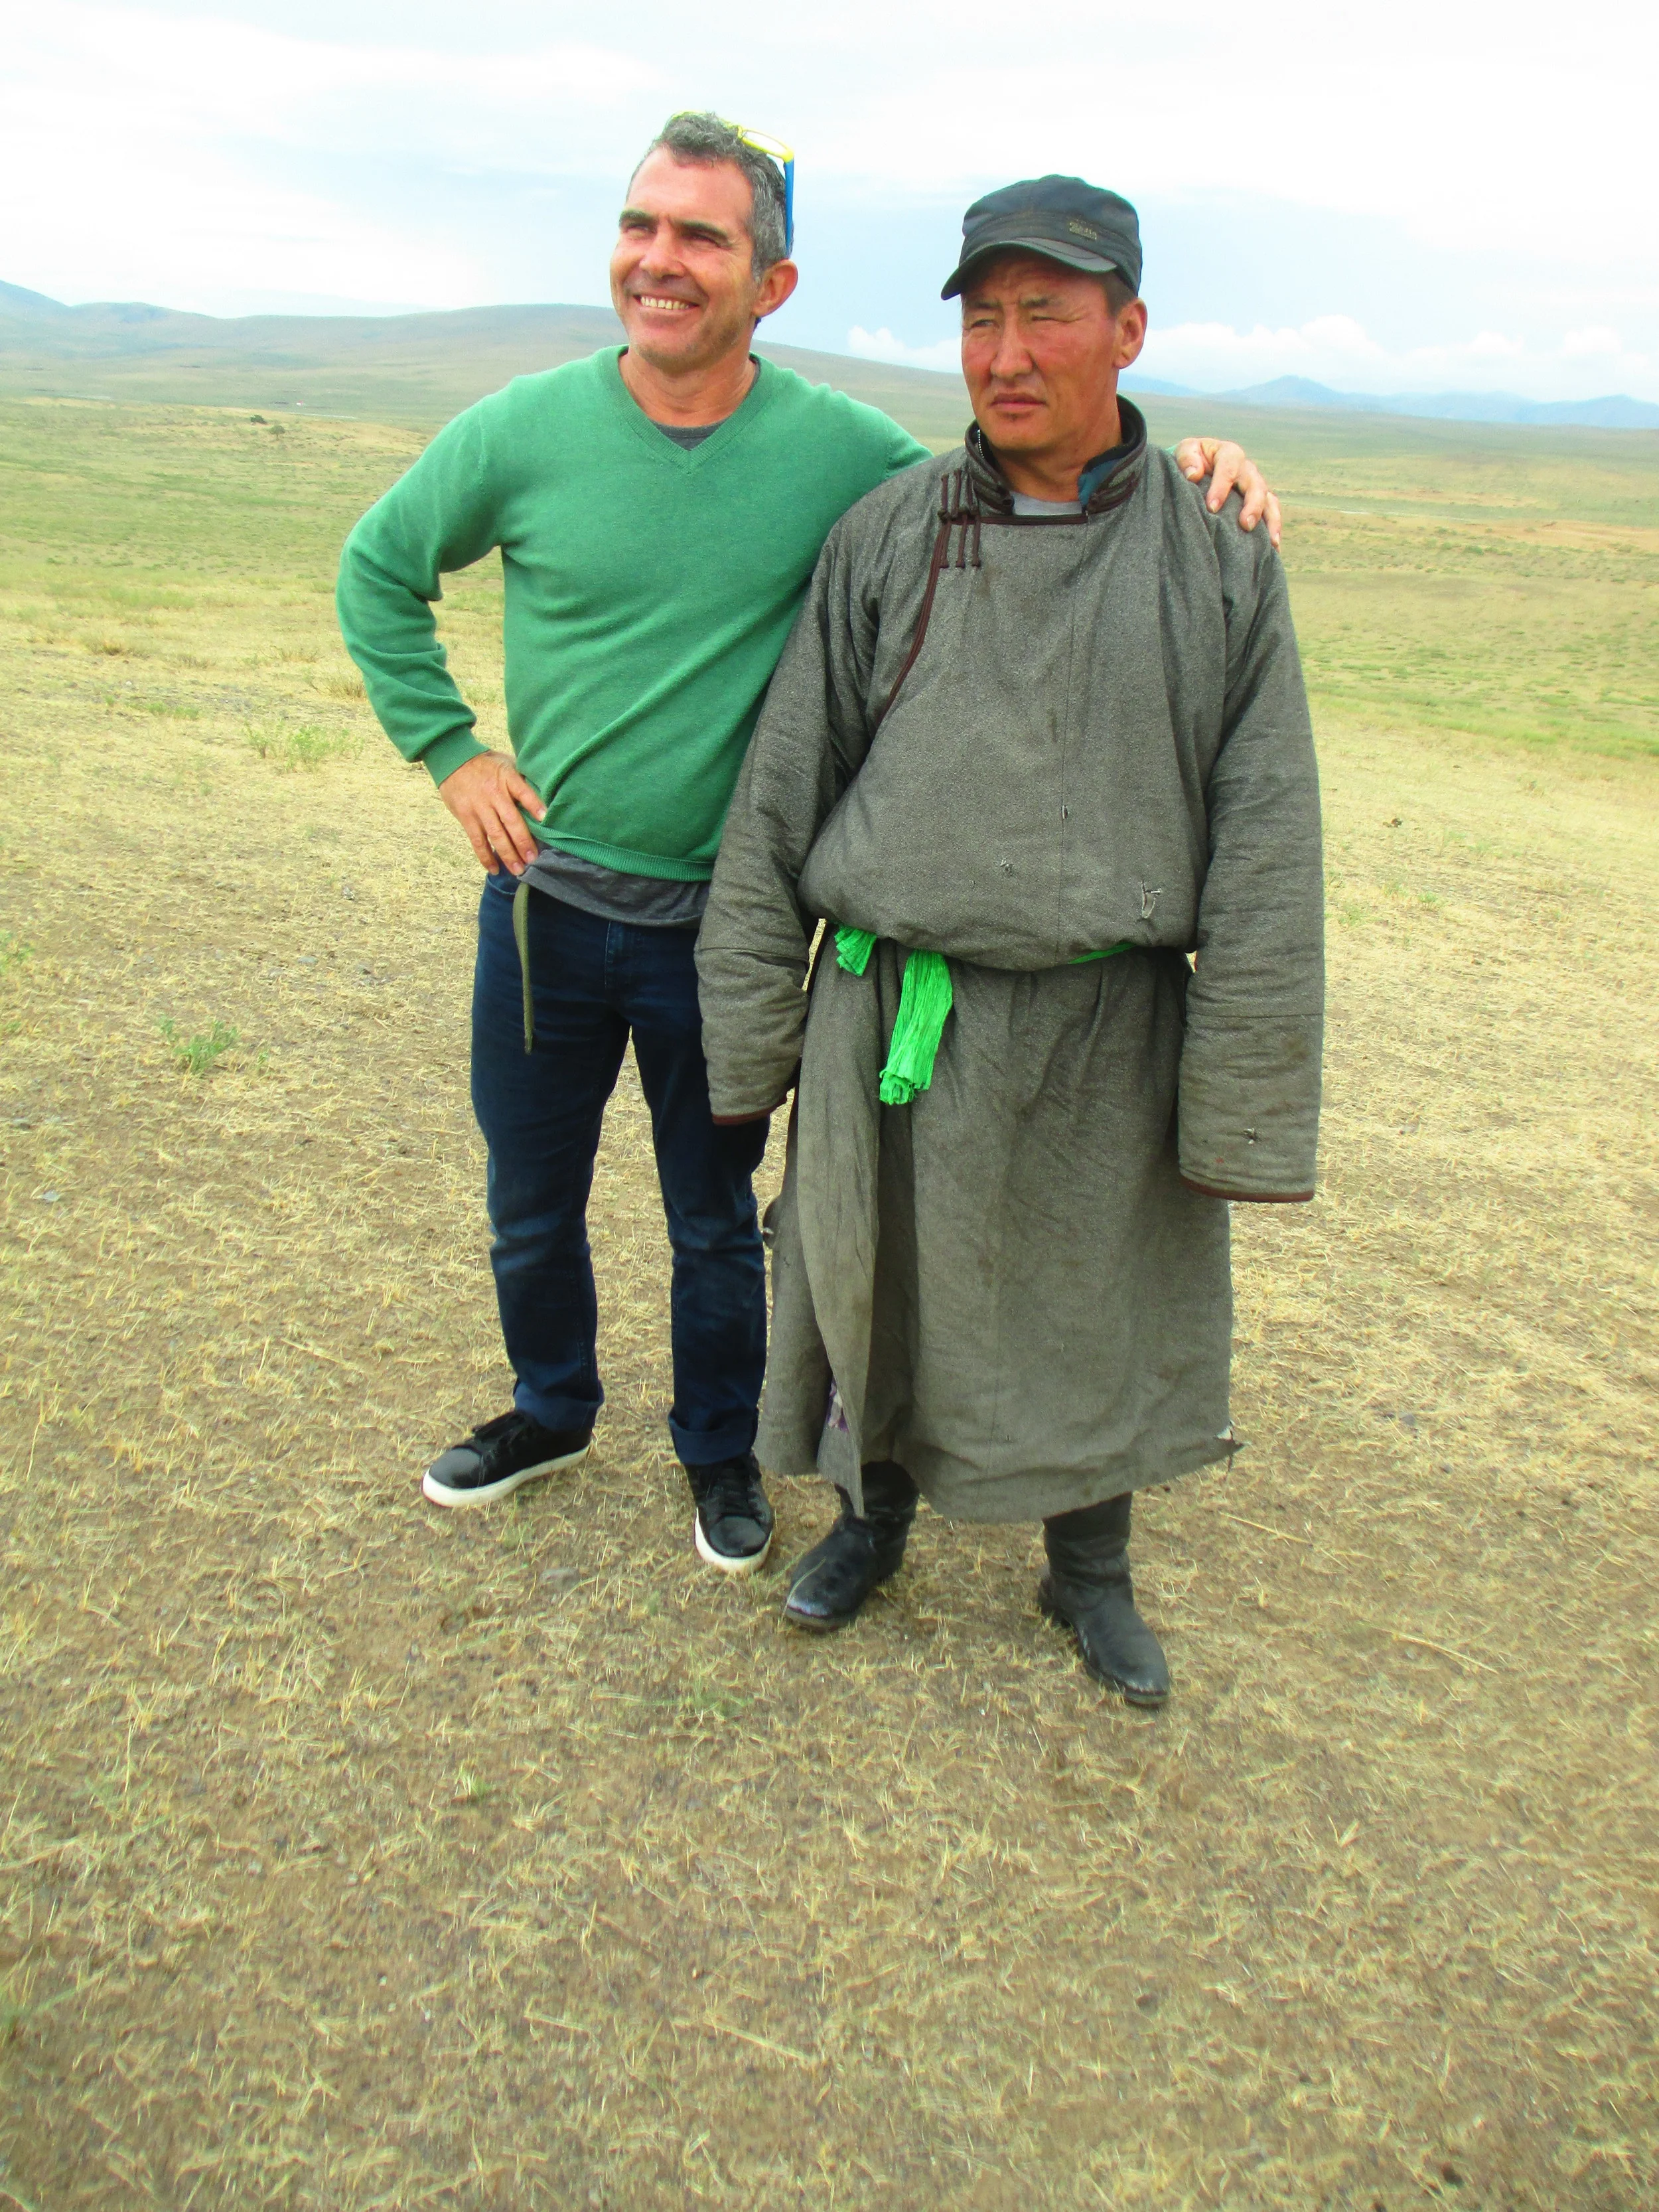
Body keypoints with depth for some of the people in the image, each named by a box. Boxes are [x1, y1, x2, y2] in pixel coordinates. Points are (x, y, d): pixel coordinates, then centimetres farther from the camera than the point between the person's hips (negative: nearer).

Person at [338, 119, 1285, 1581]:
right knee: (532, 1201, 18)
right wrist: (447, 748, 1)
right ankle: (551, 1410, 46)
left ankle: (721, 1448, 40)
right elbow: (380, 571, 9)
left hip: (723, 926, -1)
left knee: (715, 1221, 15)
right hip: (544, 902, 2)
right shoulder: (525, 431, -7)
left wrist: (1180, 469, -14)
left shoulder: (841, 451, -8)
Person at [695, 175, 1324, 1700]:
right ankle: (876, 1508, 44)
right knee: (873, 1289, 15)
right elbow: (781, 798, 2)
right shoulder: (885, 539, 0)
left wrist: (1242, 1116, -7)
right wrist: (751, 1040, 0)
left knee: (1098, 1313, 15)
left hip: (1100, 1029, 0)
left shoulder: (1219, 558, -3)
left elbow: (1264, 858, -4)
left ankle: (1090, 1569, 41)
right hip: (887, 1017, 1)